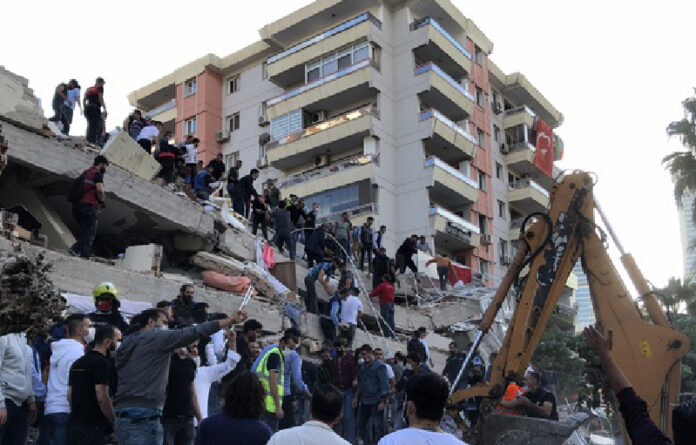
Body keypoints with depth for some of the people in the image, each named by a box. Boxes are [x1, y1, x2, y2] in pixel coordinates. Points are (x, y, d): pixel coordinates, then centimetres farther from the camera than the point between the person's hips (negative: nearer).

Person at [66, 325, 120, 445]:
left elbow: (69, 395, 17)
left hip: (73, 425, 9)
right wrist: (114, 423, -9)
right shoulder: (103, 363, -12)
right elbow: (102, 397, -18)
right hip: (92, 426, -9)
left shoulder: (77, 363, 16)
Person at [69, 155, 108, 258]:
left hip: (77, 205, 8)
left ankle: (75, 249, 1)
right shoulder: (97, 174, -5)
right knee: (90, 234, -1)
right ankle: (84, 256, -5)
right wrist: (101, 200, -2)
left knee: (84, 232, 17)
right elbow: (100, 190, -21)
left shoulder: (85, 173, 21)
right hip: (88, 206, -8)